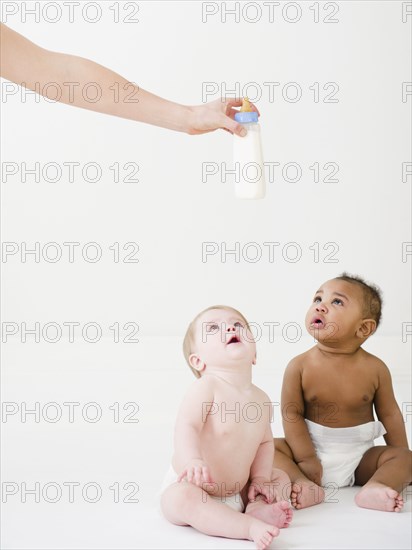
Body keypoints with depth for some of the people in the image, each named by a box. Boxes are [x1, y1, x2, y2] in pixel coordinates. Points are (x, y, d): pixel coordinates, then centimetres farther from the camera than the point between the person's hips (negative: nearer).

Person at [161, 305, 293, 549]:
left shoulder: (262, 399, 1)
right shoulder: (207, 386, -20)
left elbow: (265, 442, 14)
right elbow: (187, 426, -30)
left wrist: (261, 477, 0)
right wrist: (193, 461, -48)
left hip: (237, 491, 7)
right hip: (190, 485, -7)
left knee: (281, 478, 11)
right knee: (182, 499, -37)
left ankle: (258, 509, -15)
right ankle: (250, 526, -37)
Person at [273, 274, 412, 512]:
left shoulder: (375, 368, -8)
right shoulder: (300, 366, -11)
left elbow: (389, 414, 1)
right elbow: (292, 414, -10)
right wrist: (306, 459, -16)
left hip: (359, 457, 1)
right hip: (313, 450, -1)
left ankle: (375, 488, -39)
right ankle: (303, 484, -34)